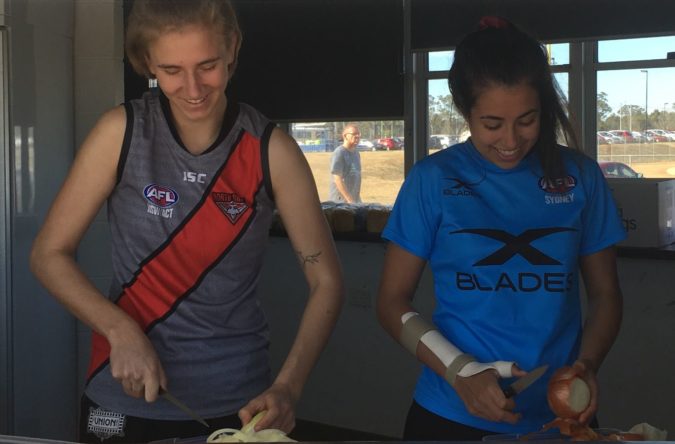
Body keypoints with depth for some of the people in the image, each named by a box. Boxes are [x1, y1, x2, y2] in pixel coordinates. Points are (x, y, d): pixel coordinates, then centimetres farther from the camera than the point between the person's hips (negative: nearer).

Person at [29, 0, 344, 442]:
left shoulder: (270, 149, -10)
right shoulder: (122, 132, -10)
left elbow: (326, 281, -7)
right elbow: (49, 254, -5)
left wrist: (287, 387, -20)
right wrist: (121, 331, -19)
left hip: (237, 401, 0)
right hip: (126, 397, 0)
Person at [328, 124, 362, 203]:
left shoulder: (356, 153, 13)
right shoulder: (339, 153, -13)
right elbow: (337, 179, -18)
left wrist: (357, 198, 16)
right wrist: (349, 200, -22)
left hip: (355, 200, 8)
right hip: (340, 201, -8)